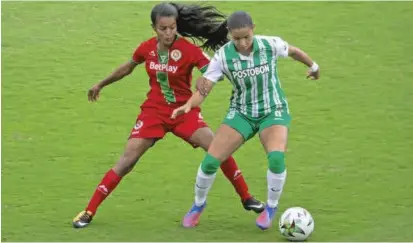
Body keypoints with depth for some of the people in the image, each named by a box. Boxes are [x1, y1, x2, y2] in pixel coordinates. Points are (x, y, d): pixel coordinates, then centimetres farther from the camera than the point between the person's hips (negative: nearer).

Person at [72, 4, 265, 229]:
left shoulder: (188, 50, -16)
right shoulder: (147, 48, -5)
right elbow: (127, 67, 15)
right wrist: (101, 84, 26)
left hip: (184, 111, -1)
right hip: (154, 111, 1)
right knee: (127, 159, -7)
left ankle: (246, 198, 7)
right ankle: (89, 211, -2)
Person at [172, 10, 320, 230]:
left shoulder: (270, 45, -16)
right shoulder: (223, 56, -16)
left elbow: (293, 51, 6)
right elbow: (203, 88, -18)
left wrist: (313, 67, 23)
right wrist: (189, 105, -40)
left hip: (273, 112, -1)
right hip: (241, 113, 1)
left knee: (276, 158, -30)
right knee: (210, 161, -12)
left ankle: (271, 207, -2)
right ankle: (198, 205, 19)